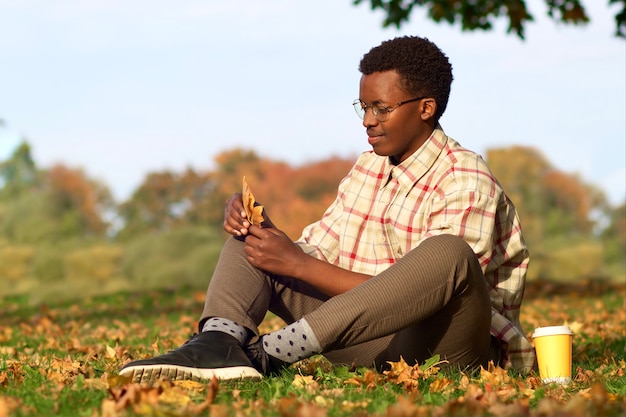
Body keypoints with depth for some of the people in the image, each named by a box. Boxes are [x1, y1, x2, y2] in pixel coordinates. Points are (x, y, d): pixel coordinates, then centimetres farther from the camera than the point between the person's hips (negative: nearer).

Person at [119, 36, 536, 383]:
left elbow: (414, 293, -21)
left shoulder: (467, 181, -14)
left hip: (450, 351, -7)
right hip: (377, 343, 7)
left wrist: (298, 264, -22)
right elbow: (314, 256, 9)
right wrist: (269, 235, -13)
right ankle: (221, 342, -31)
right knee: (251, 237, 2)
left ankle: (271, 352, -40)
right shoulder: (368, 168, 11)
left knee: (447, 253, -38)